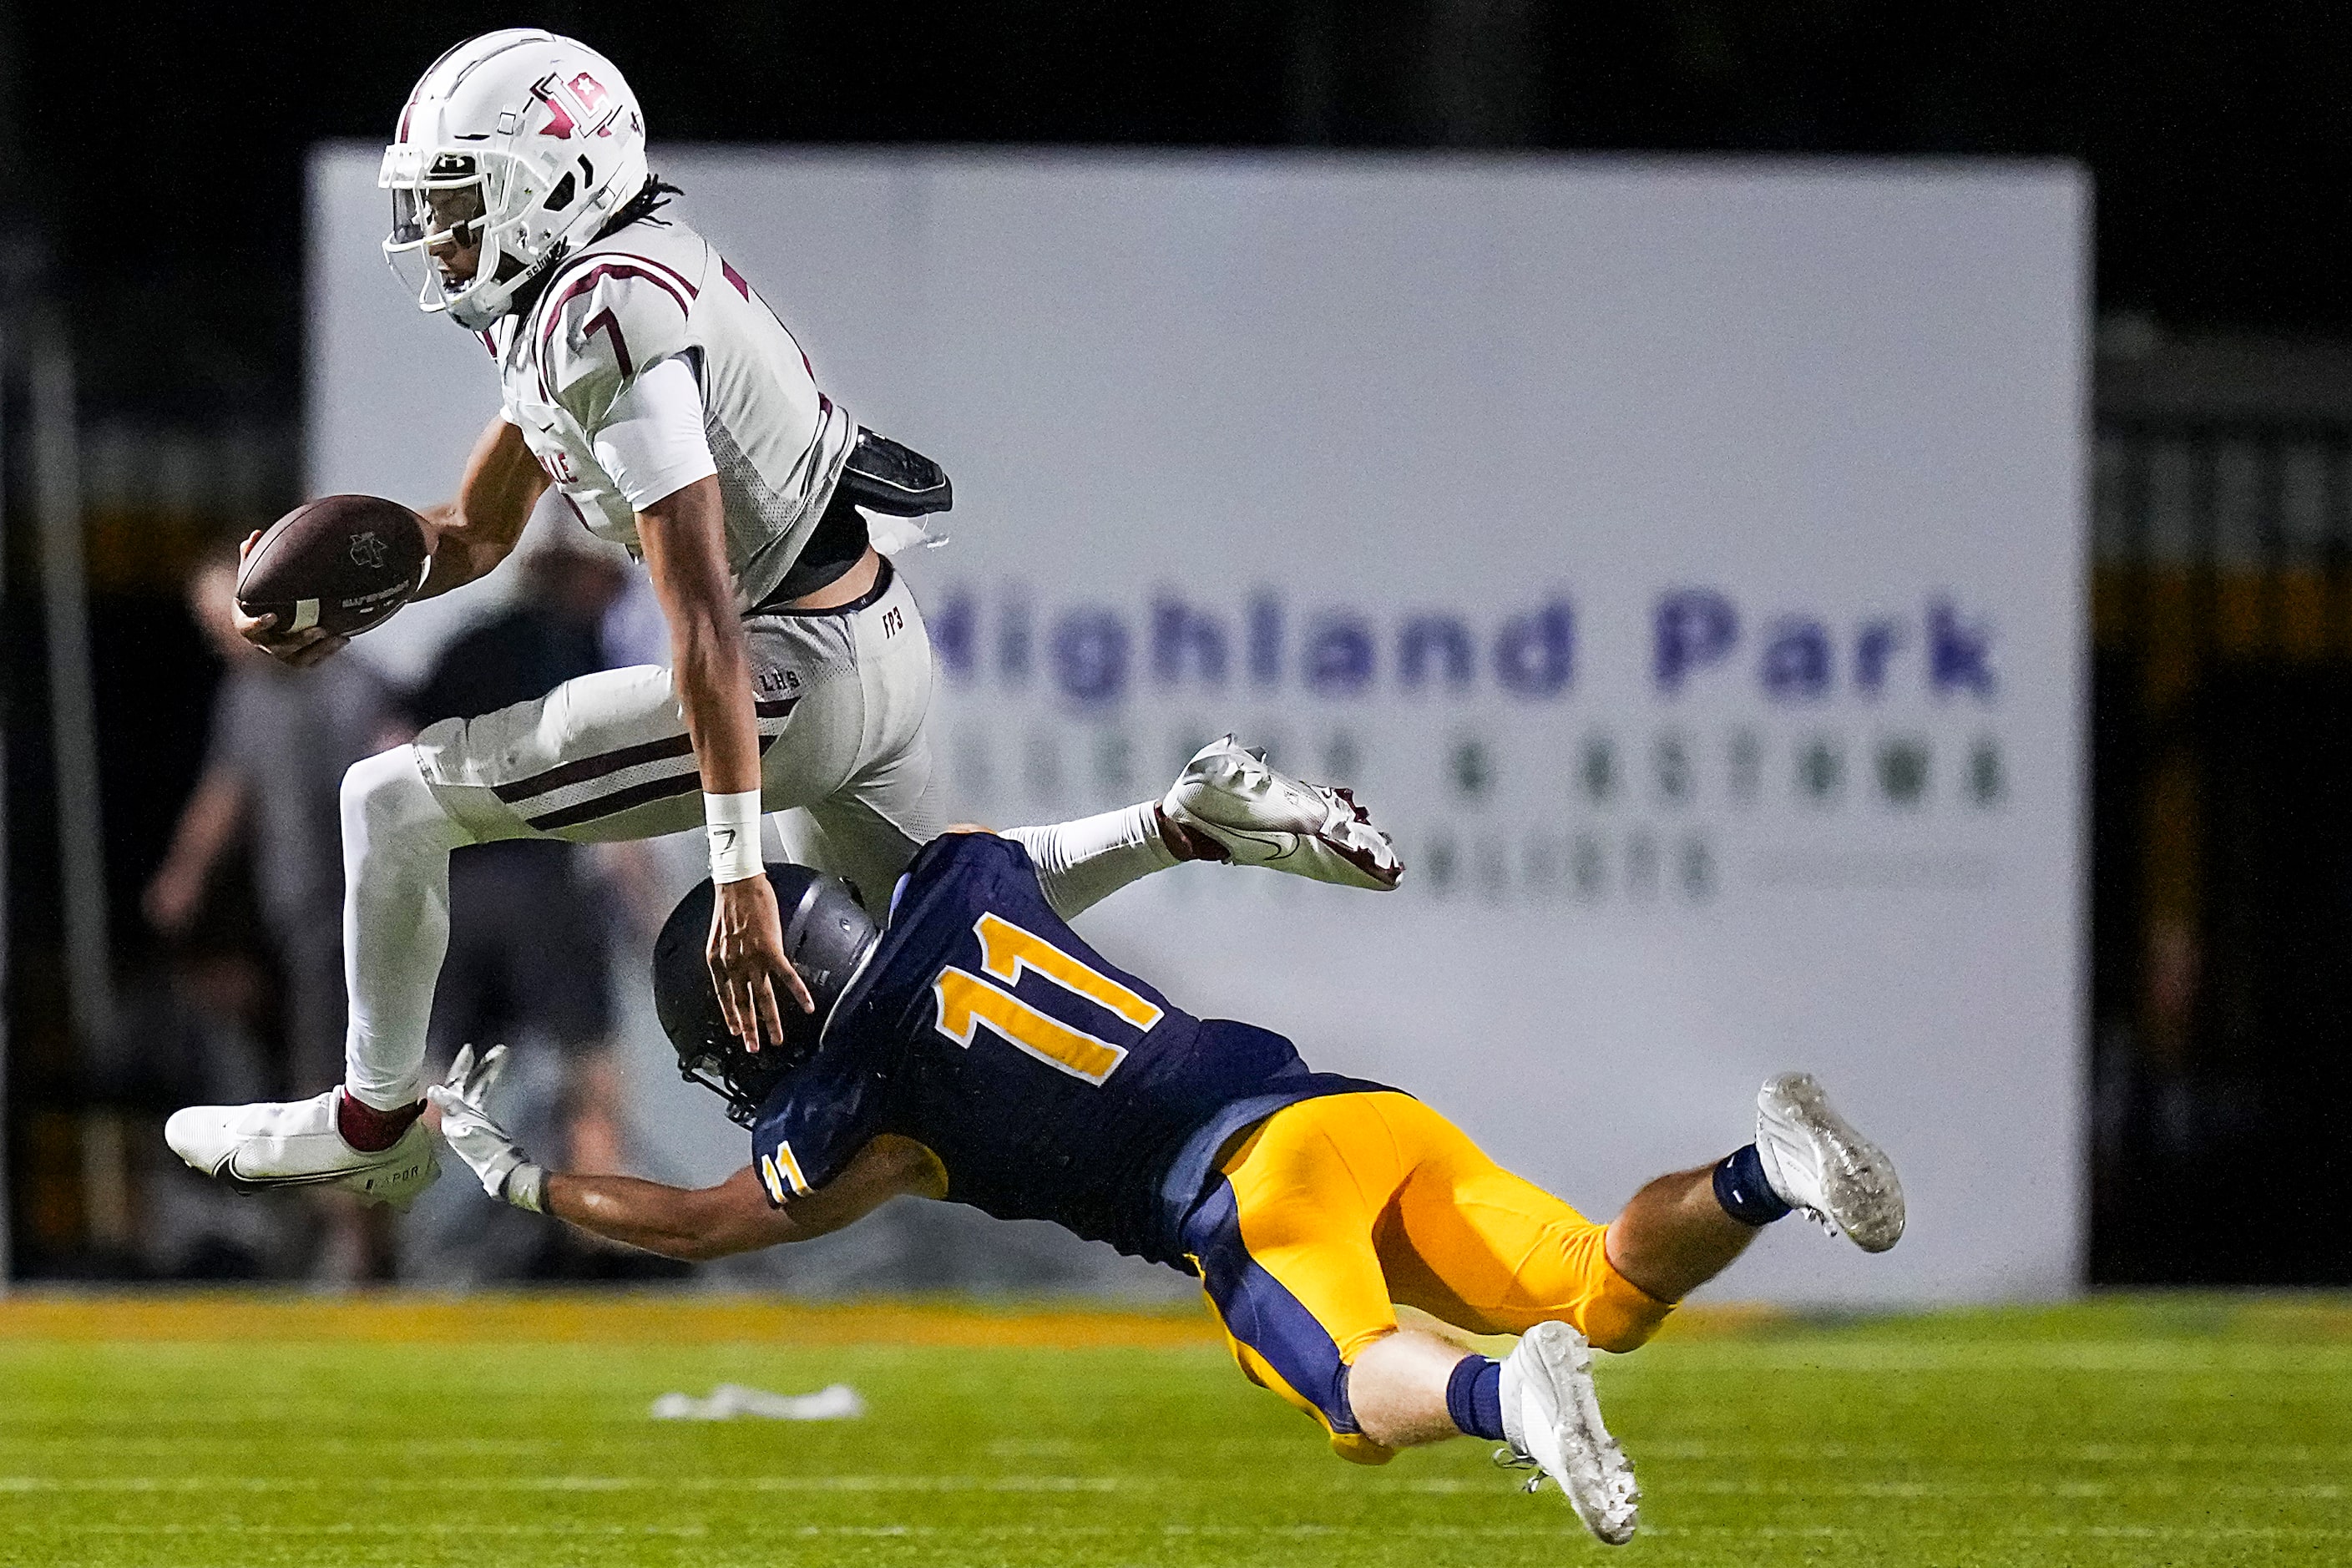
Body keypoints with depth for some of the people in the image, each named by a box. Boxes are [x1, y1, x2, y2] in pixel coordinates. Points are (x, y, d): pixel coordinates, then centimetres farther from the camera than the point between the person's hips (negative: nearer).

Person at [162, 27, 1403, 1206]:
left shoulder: (610, 324, -22)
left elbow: (704, 618, -26)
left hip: (801, 673, -10)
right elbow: (478, 528, 21)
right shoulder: (559, 301, 9)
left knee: (395, 801, -6)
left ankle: (374, 1123, 8)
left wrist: (740, 877, -27)